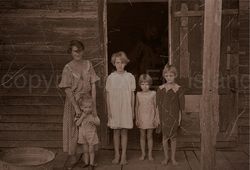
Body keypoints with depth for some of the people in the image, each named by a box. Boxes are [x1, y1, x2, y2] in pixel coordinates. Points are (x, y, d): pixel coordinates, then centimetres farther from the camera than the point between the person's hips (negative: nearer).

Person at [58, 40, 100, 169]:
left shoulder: (88, 65, 1)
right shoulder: (68, 68, -8)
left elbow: (93, 86, 0)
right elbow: (68, 90, -12)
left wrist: (93, 105, -5)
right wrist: (76, 107, -18)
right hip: (73, 101, -2)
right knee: (73, 129, 5)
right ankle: (72, 158, 20)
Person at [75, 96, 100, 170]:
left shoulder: (93, 115, -8)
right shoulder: (80, 116, -6)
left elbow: (98, 123, -7)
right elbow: (77, 124, -17)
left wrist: (93, 121, -25)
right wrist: (82, 116, -24)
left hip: (91, 135, -2)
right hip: (83, 135, 2)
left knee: (91, 150, 4)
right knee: (85, 150, 13)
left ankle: (91, 163, 14)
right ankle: (86, 162, 26)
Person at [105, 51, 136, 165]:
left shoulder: (130, 77, -1)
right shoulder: (111, 77, 0)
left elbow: (132, 95, 3)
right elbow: (108, 95, 3)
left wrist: (132, 110, 3)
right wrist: (108, 110, -1)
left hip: (126, 108, 0)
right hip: (114, 108, 0)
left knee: (124, 131, 5)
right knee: (116, 131, 7)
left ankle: (124, 155, 14)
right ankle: (117, 154, 18)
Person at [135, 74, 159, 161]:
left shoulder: (153, 93, -2)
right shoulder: (138, 94, 1)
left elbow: (155, 106, 1)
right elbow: (136, 107, 7)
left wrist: (157, 118, -2)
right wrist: (136, 119, 4)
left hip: (150, 118, -1)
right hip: (141, 118, 1)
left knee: (149, 136, 6)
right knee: (142, 136, 9)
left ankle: (150, 154, 16)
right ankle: (143, 153, 20)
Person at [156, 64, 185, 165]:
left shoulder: (179, 89, -3)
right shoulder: (160, 89, 0)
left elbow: (181, 105, 0)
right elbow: (158, 104, 3)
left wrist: (180, 118, -3)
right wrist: (158, 117, 0)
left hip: (174, 115, -1)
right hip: (164, 116, 1)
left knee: (173, 137, 7)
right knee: (165, 137, 6)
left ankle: (173, 158, 21)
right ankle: (166, 157, 22)